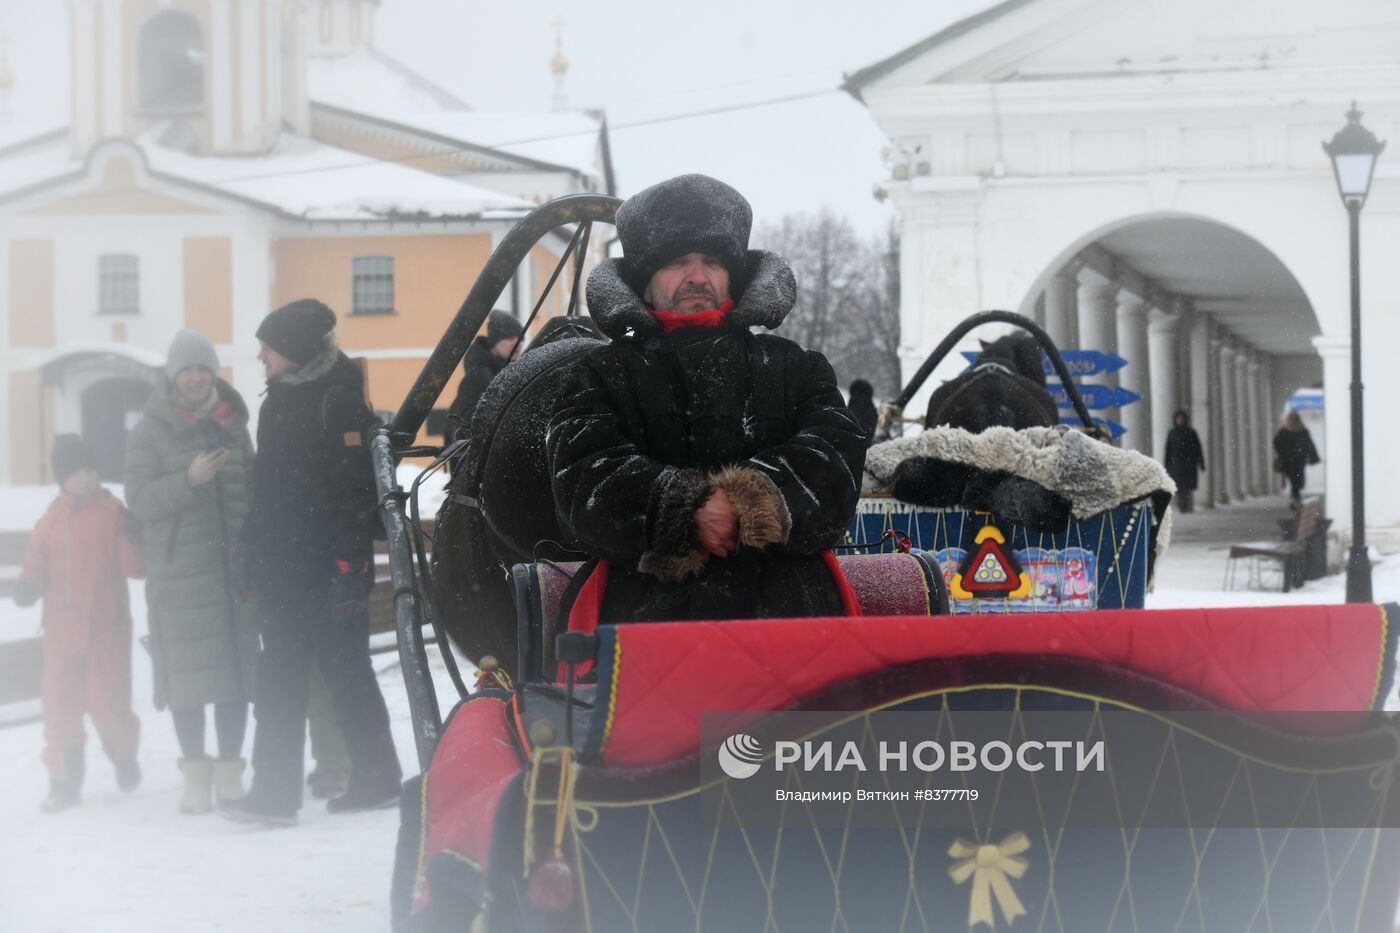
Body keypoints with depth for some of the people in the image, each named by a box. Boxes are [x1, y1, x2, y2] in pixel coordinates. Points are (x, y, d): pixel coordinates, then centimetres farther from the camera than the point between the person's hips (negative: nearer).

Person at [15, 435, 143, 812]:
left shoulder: (113, 514, -2)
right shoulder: (51, 522, 6)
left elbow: (135, 565, -6)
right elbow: (36, 566, 8)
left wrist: (133, 538, -23)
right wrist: (28, 587, -12)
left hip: (107, 632, -3)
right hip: (62, 632, 3)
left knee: (109, 704, -2)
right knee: (60, 709, 4)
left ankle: (124, 755, 28)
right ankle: (64, 782, 16)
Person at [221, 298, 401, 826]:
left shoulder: (338, 397, -12)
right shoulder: (280, 400, 15)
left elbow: (354, 487, -18)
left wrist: (349, 567, -22)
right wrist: (258, 559, 18)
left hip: (329, 568, -8)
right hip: (285, 568, 8)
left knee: (346, 674, -1)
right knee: (279, 684, 7)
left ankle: (377, 777, 9)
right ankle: (274, 792, 11)